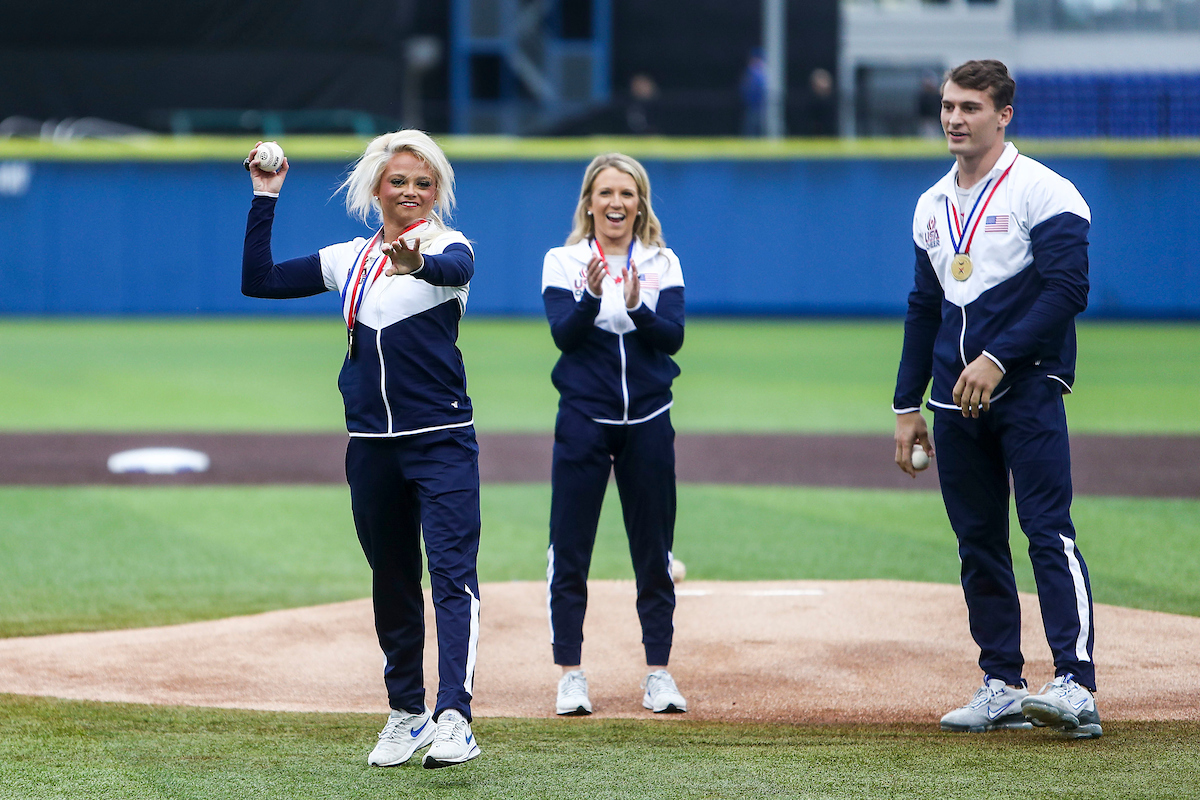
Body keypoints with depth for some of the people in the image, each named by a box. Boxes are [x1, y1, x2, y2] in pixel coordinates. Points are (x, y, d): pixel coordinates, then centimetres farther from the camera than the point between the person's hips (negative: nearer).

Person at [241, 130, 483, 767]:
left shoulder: (448, 244, -4)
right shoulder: (349, 260, 12)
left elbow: (455, 269, -29)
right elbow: (258, 280, 9)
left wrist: (418, 264, -52)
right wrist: (265, 198, 4)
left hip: (442, 440, -5)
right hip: (371, 445, 6)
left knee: (452, 573, -15)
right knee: (391, 583, 13)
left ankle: (455, 719, -24)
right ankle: (405, 713, 23)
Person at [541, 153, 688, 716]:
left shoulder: (663, 264, 5)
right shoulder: (563, 262, 1)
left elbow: (673, 337, -7)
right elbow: (564, 334, -12)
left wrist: (637, 308, -26)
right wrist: (592, 295, -30)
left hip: (648, 421, 1)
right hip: (584, 417, -1)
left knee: (654, 552, 5)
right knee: (570, 549, -2)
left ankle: (659, 675, 12)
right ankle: (571, 675, 5)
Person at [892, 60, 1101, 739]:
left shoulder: (1044, 193, -4)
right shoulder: (934, 206, 18)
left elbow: (1068, 290, -13)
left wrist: (997, 358, -20)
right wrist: (908, 405, 17)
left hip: (1027, 390, -7)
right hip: (956, 401, 7)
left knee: (1048, 530, -15)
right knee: (979, 545, 7)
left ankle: (1076, 685, -21)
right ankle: (1004, 688, 12)